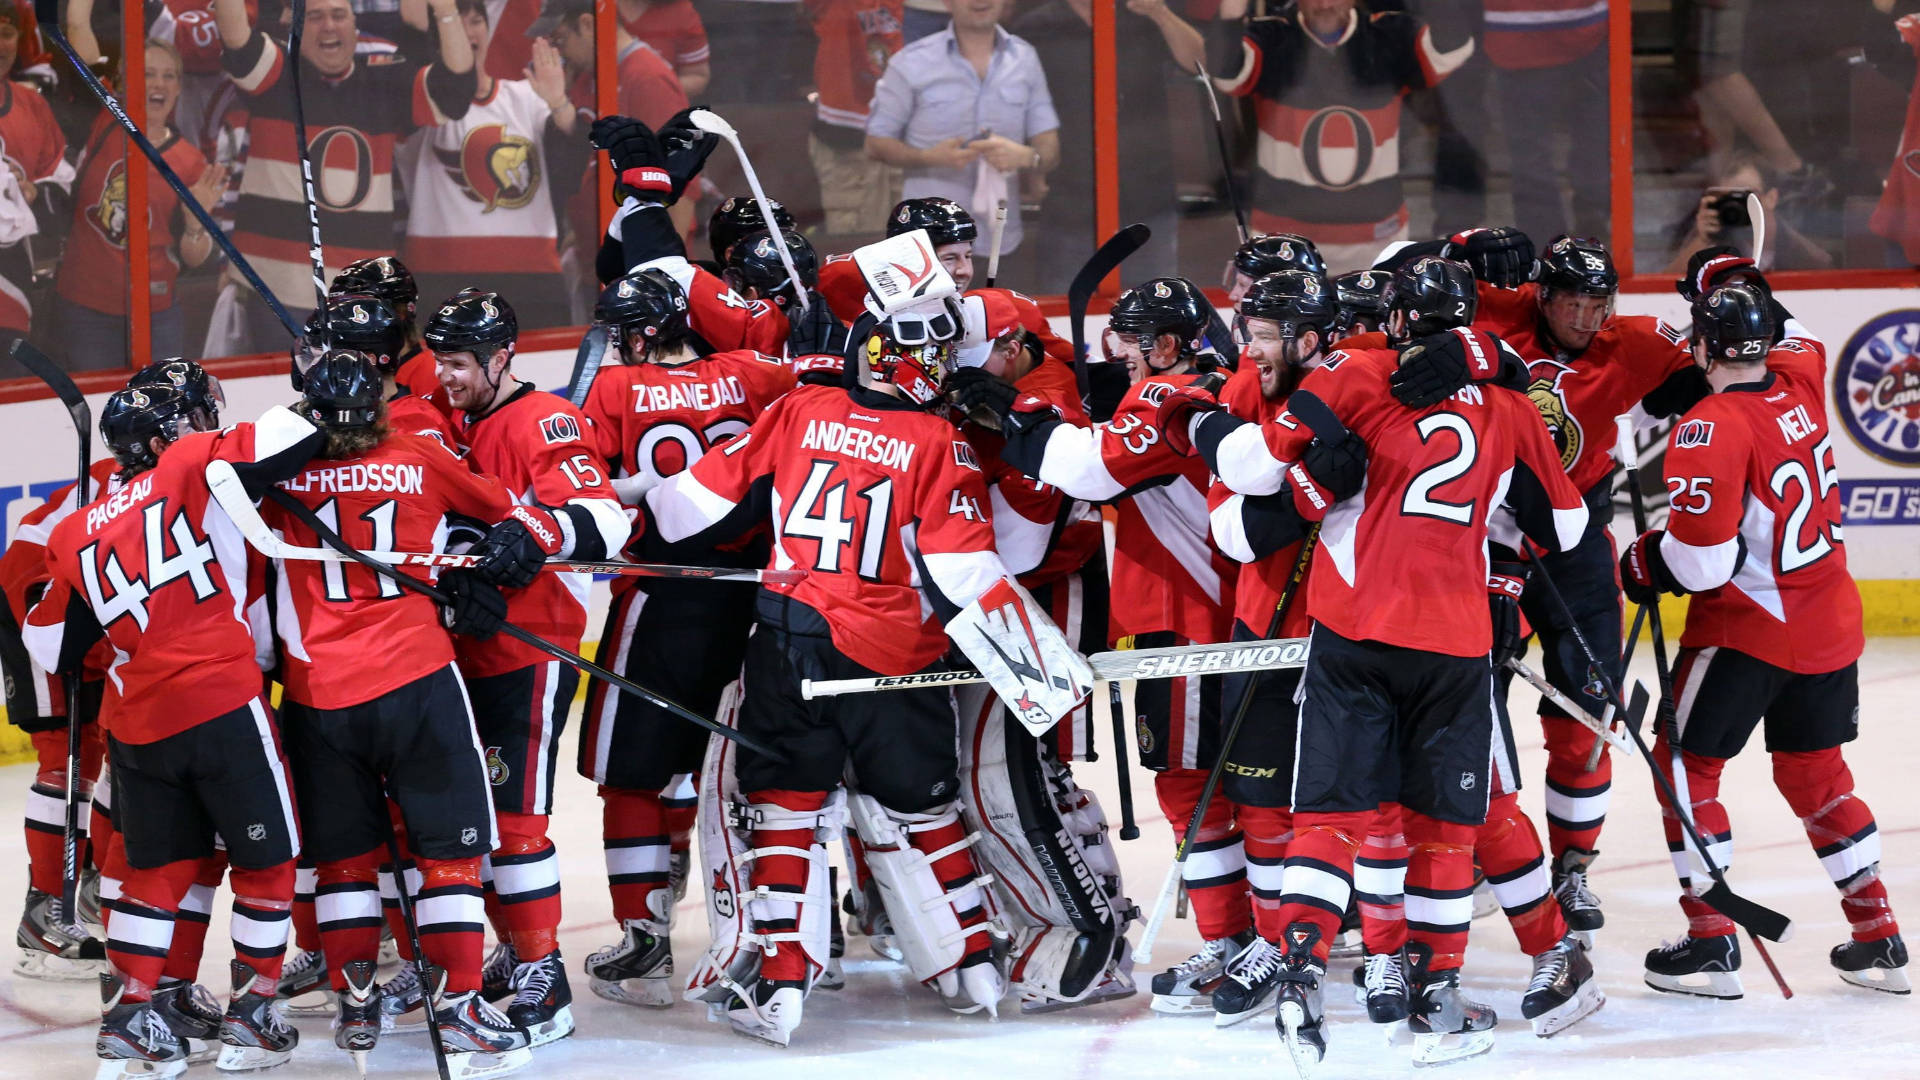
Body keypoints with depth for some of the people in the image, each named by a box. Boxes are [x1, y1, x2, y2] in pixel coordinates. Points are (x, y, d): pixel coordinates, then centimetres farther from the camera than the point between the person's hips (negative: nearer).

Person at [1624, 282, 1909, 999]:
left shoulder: (1711, 428, -22)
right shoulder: (1801, 384, 0)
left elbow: (1702, 558, -23)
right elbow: (1797, 340, 27)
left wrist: (1648, 563, -4)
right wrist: (1747, 296, 26)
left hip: (1747, 629, -7)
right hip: (1831, 626, 8)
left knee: (1686, 763, 6)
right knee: (1815, 772, 19)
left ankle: (1711, 941, 3)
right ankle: (1879, 939, 21)